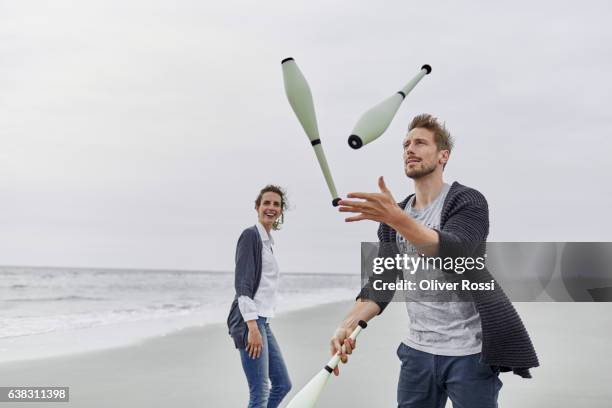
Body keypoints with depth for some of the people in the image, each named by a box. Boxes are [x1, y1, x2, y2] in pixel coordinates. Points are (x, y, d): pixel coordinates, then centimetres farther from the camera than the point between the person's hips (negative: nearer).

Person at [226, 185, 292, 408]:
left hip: (262, 321, 10)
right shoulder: (251, 235, -9)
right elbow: (242, 285, -17)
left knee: (282, 384, 14)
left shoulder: (267, 240, 18)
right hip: (249, 321, -10)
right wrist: (252, 326, -23)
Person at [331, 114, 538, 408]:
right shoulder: (392, 217, 9)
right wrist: (348, 324, -16)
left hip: (469, 352, -5)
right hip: (417, 351, 5)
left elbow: (453, 255, -27)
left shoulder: (468, 201, -8)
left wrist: (397, 219, -40)